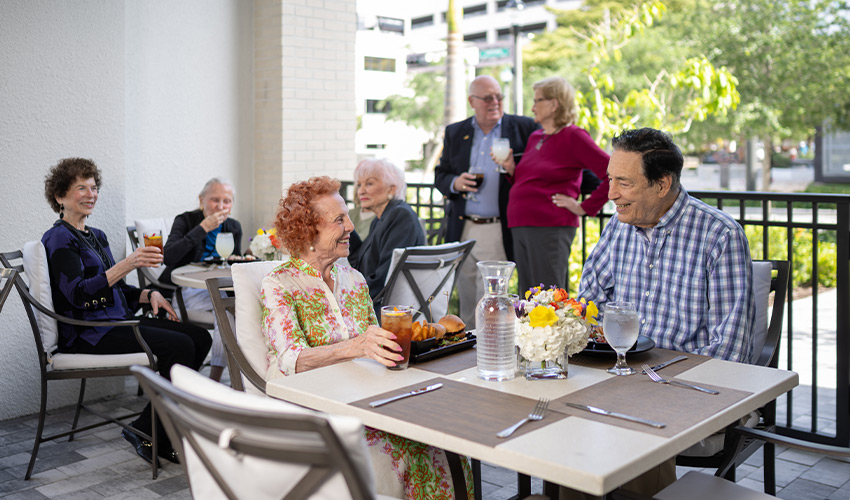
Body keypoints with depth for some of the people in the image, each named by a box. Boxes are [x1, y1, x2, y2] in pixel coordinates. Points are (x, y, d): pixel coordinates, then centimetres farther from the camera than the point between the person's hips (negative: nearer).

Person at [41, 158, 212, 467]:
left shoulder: (96, 236, 19)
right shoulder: (59, 239, -8)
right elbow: (77, 294, -23)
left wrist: (148, 295, 4)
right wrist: (128, 264, -33)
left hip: (116, 322, 9)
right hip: (86, 334, -9)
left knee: (200, 337, -7)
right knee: (179, 346, -25)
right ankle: (147, 434, -11)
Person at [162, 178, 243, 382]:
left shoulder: (234, 227, 8)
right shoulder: (186, 220, -7)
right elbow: (168, 256, -25)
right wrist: (203, 228, -26)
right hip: (186, 290, -5)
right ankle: (214, 379, -22)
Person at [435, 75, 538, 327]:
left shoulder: (523, 127, 2)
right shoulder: (454, 133, 12)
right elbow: (440, 175, 15)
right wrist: (455, 183, -6)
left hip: (499, 231, -3)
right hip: (462, 230, 4)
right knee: (467, 304, 12)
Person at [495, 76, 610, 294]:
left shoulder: (573, 137, -7)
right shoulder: (534, 137, 17)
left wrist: (584, 208, -12)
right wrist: (511, 168, 6)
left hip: (550, 229, -8)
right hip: (521, 227, 8)